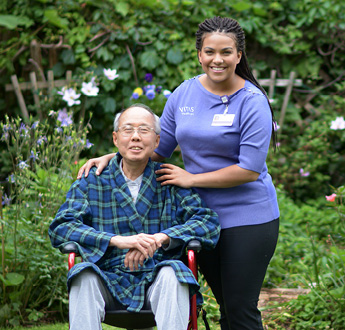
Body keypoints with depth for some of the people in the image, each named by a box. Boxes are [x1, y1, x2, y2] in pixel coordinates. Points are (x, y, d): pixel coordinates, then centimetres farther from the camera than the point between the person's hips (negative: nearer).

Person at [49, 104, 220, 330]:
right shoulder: (91, 182, 9)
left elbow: (209, 222, -2)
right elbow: (60, 228, -5)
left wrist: (159, 239, -20)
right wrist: (118, 240, -20)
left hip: (157, 280, 0)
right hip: (110, 281, 1)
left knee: (171, 272, -32)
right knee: (85, 275, -30)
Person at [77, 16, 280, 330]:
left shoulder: (252, 102, -12)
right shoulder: (184, 94, 4)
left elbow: (249, 169, -17)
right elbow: (158, 147, 14)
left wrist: (192, 179, -12)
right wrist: (111, 158, 2)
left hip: (248, 220, -5)